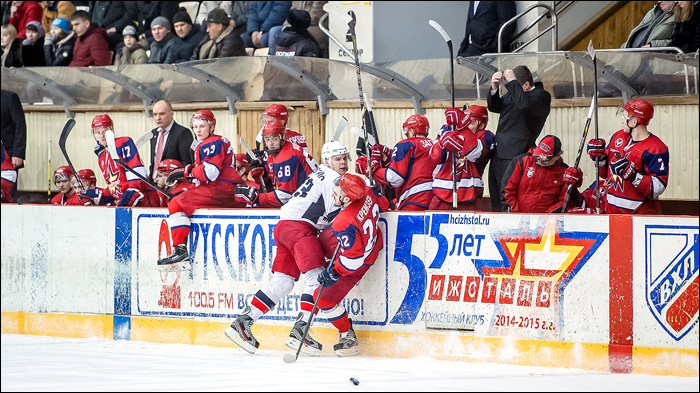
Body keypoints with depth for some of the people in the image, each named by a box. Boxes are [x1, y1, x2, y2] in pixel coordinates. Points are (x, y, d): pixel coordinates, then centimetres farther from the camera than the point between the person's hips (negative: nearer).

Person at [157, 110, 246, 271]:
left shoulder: (213, 143, -7)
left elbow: (210, 172, -18)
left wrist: (186, 171, -10)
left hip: (222, 190, -11)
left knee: (177, 204, -9)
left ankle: (180, 250, -20)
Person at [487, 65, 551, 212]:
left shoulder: (542, 96, -9)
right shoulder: (513, 94, 14)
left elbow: (525, 104, -29)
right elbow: (494, 107, 22)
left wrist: (512, 82, -23)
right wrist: (494, 88, 3)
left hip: (515, 157, -8)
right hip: (498, 155, 8)